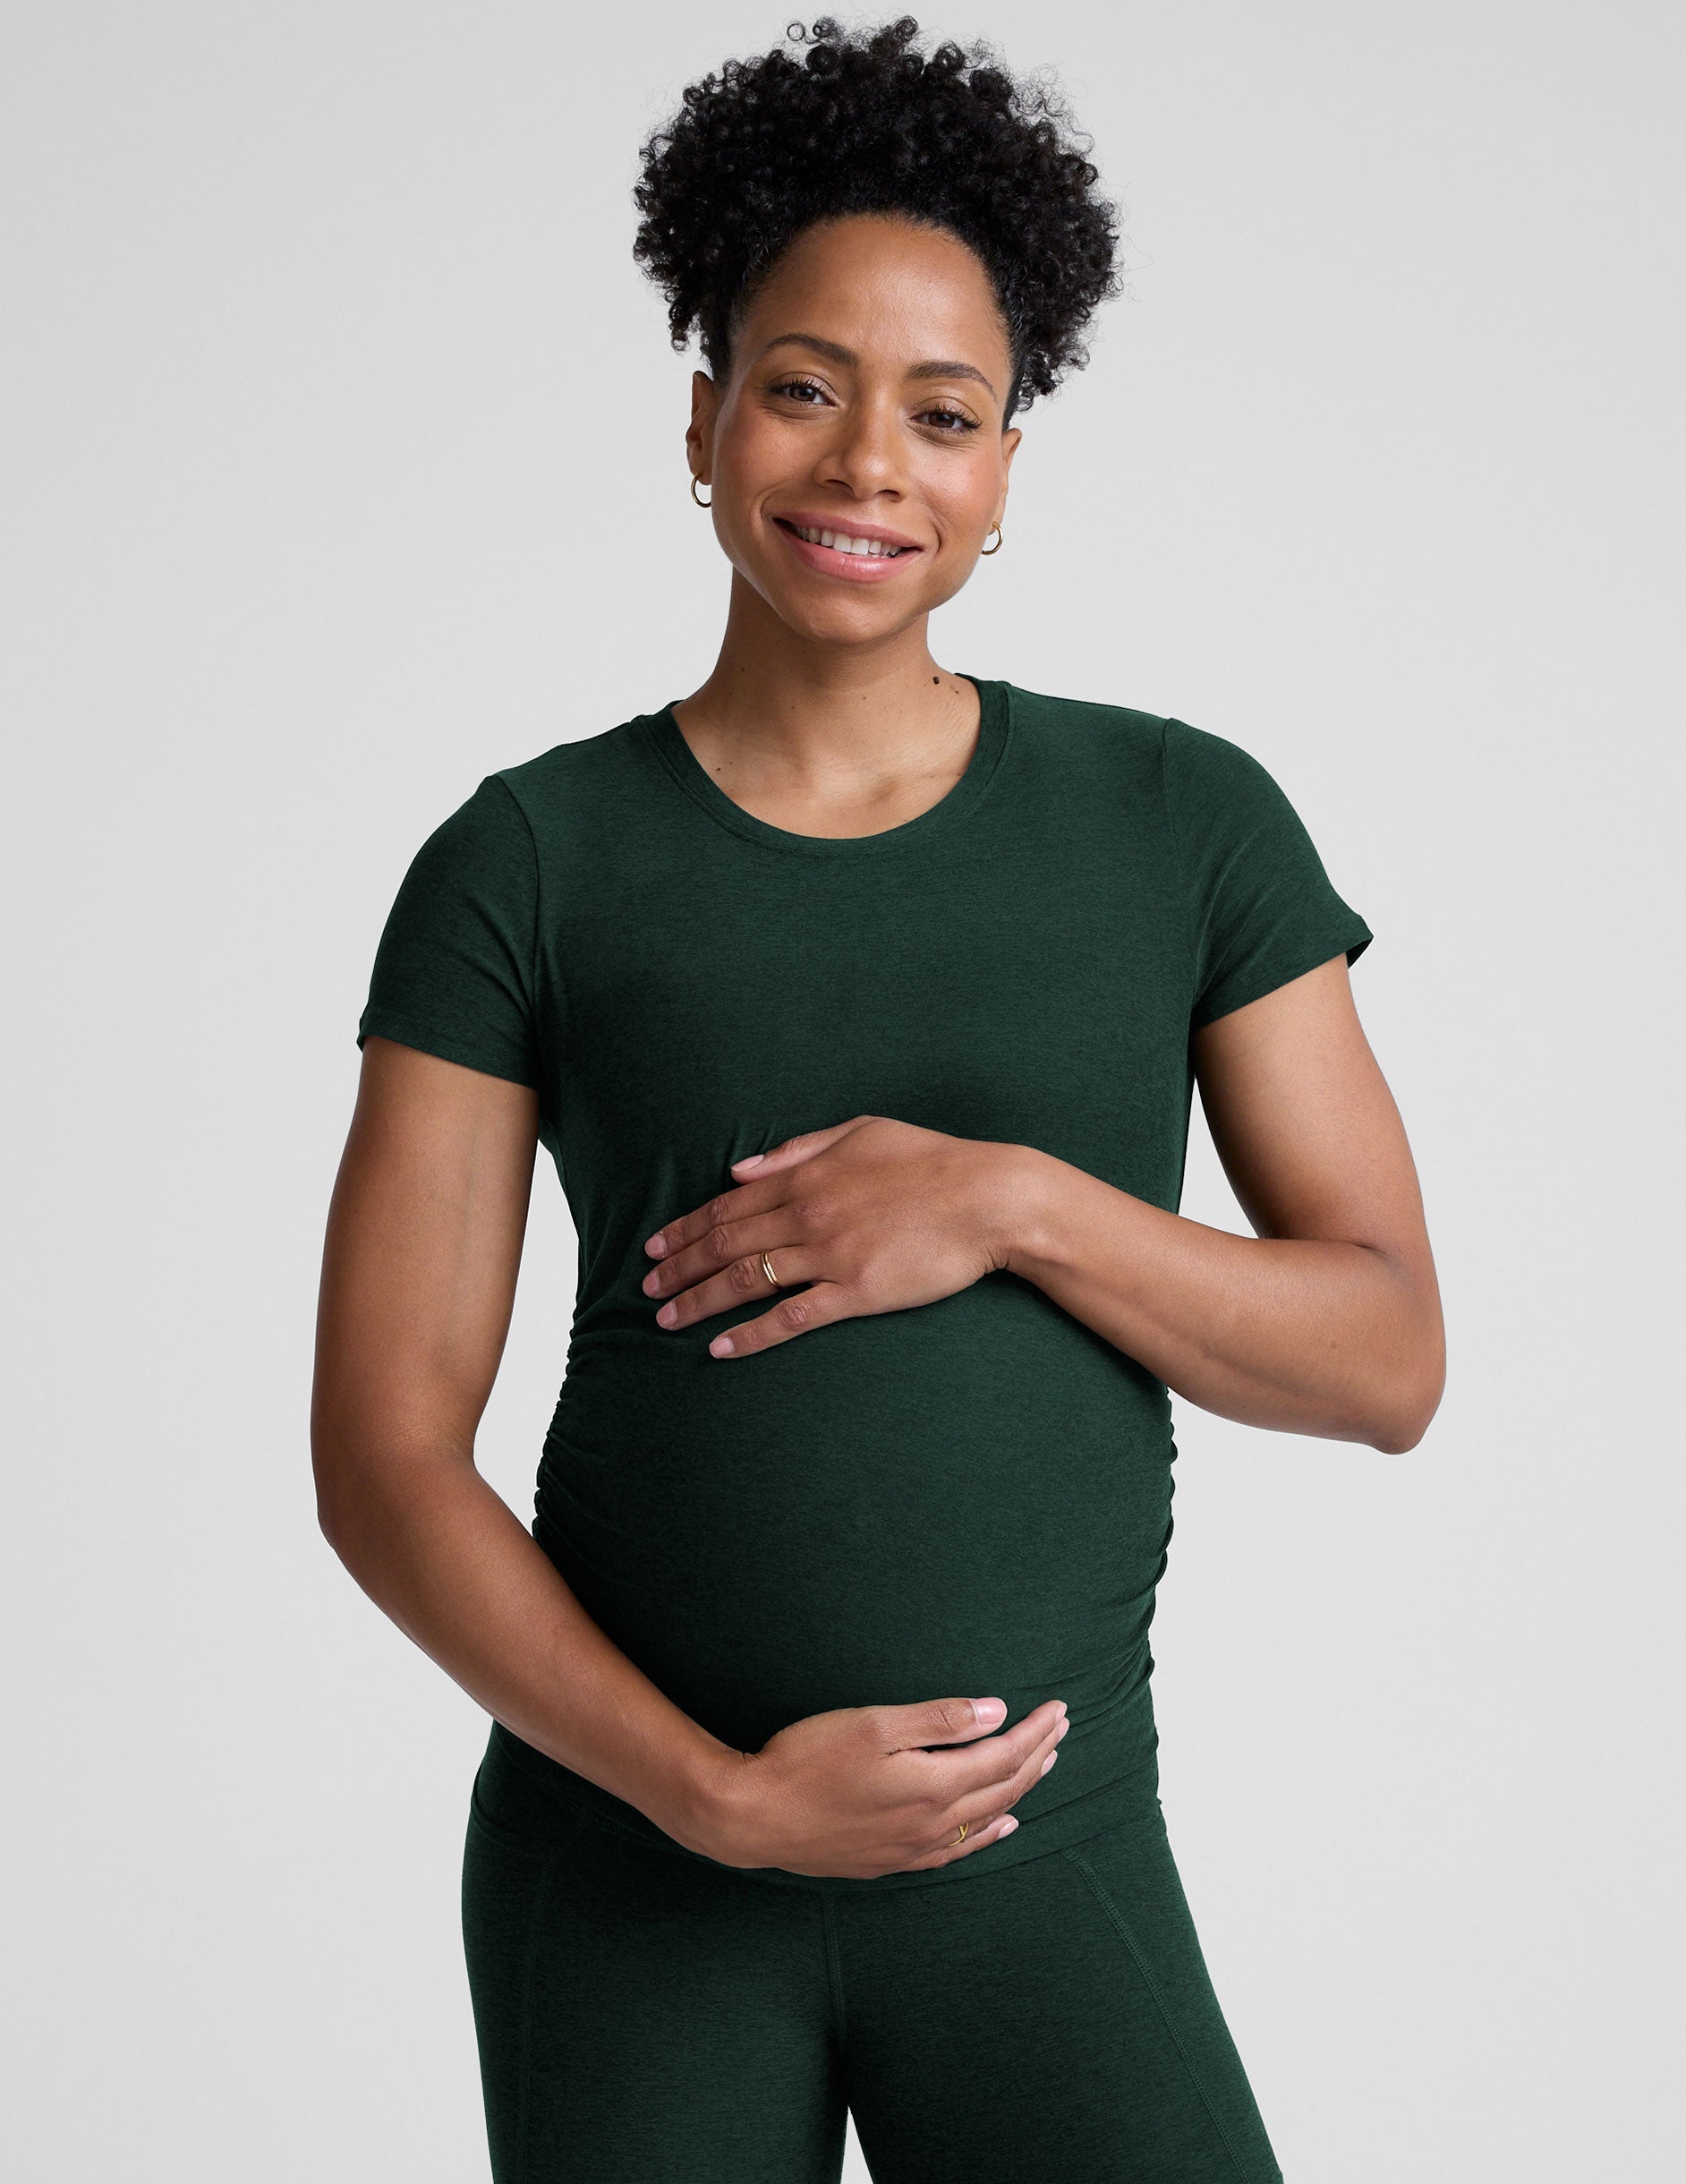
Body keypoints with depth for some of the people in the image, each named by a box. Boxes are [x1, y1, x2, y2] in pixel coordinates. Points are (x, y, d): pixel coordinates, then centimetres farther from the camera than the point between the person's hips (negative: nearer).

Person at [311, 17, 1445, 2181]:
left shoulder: (1188, 824, 0)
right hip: (625, 1851, 0)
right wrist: (720, 1792, -15)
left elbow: (1387, 1359, -1)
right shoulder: (524, 864, -3)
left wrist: (1012, 1206, -16)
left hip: (1048, 1871, 0)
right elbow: (382, 1449, -5)